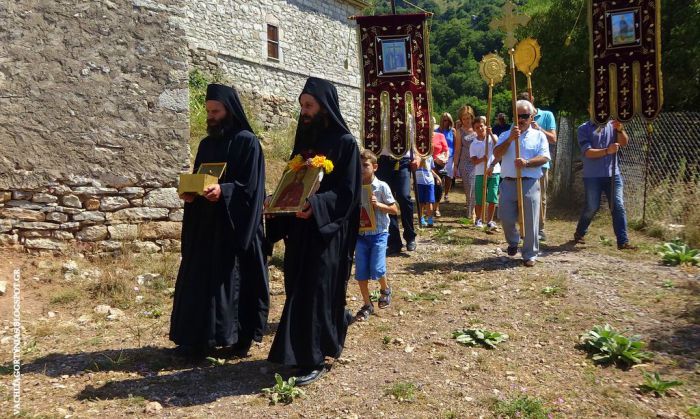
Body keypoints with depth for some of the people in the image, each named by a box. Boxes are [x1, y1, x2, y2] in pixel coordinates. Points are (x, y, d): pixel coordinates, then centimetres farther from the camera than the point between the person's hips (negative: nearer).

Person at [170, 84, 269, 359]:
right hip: (204, 226, 7)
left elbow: (251, 187, -13)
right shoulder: (206, 144, 15)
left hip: (234, 227, -7)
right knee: (199, 280, 7)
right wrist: (190, 193, -2)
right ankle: (198, 339, 16)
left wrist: (222, 191, -27)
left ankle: (237, 338, 10)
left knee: (233, 280, -2)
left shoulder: (247, 142, -7)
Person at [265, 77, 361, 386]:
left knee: (316, 290, -5)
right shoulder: (304, 140, 13)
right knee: (298, 289, 12)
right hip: (300, 229, 7)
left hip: (327, 231, -7)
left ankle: (314, 359, 7)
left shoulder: (345, 143, -8)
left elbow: (348, 193, -14)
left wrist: (315, 205, -27)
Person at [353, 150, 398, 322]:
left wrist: (378, 204, -17)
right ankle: (367, 305, 19)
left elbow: (394, 210, -4)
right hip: (360, 234, 3)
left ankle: (385, 290, 25)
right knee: (361, 272, 2)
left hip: (378, 233, -3)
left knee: (376, 269, -10)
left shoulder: (382, 187, -6)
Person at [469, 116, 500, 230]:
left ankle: (489, 221, 12)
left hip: (494, 172, -1)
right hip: (480, 173, 1)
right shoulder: (473, 144, 6)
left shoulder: (492, 138, 5)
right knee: (479, 199, 5)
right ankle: (478, 219, 23)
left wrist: (491, 133, -25)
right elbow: (474, 161, -2)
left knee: (492, 199, -1)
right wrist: (482, 159, -23)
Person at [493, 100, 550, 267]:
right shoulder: (506, 135, 11)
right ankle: (513, 241, 32)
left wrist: (527, 162, -21)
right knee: (505, 217, 2)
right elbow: (497, 155, -4)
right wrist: (510, 139, -16)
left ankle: (529, 255, 11)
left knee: (530, 221, -1)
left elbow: (544, 158, -3)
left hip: (530, 183, -1)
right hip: (508, 182, 2)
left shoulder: (538, 135, 8)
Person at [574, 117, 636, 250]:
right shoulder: (584, 129, -1)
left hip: (613, 174, 3)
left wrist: (620, 129, -21)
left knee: (618, 207, -2)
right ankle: (579, 233, 26)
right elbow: (587, 152, -12)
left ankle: (623, 242, 0)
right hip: (592, 176, -3)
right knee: (592, 207, 3)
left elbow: (624, 142, -4)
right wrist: (607, 151, -25)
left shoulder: (612, 125, 8)